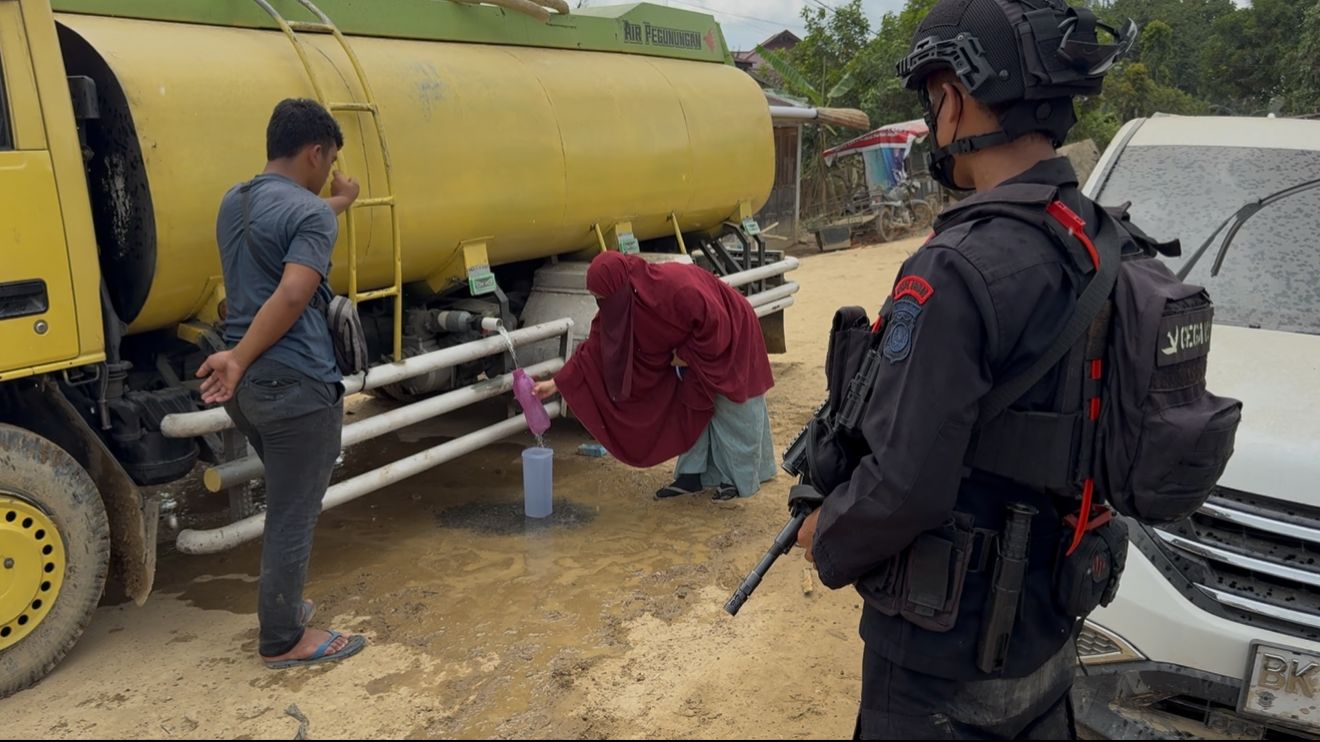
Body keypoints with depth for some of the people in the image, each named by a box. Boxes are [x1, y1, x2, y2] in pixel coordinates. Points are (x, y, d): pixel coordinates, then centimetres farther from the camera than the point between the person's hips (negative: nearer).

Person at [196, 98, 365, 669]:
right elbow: (292, 296, -26)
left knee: (287, 503, 25)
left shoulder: (234, 202, 13)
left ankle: (280, 605, 37)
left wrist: (337, 204, 44)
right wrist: (239, 358, -21)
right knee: (293, 515, 4)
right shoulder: (312, 214, -14)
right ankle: (283, 640, 17)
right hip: (297, 386, -9)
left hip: (248, 385, 9)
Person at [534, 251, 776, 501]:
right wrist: (558, 383, -11)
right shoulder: (619, 305, -16)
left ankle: (740, 478, 19)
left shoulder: (676, 288, -40)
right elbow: (595, 347, -10)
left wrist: (687, 355, -20)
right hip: (696, 343, 7)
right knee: (690, 408, 9)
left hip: (731, 338, -7)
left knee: (732, 411, 4)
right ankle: (694, 474, 21)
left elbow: (716, 324, -31)